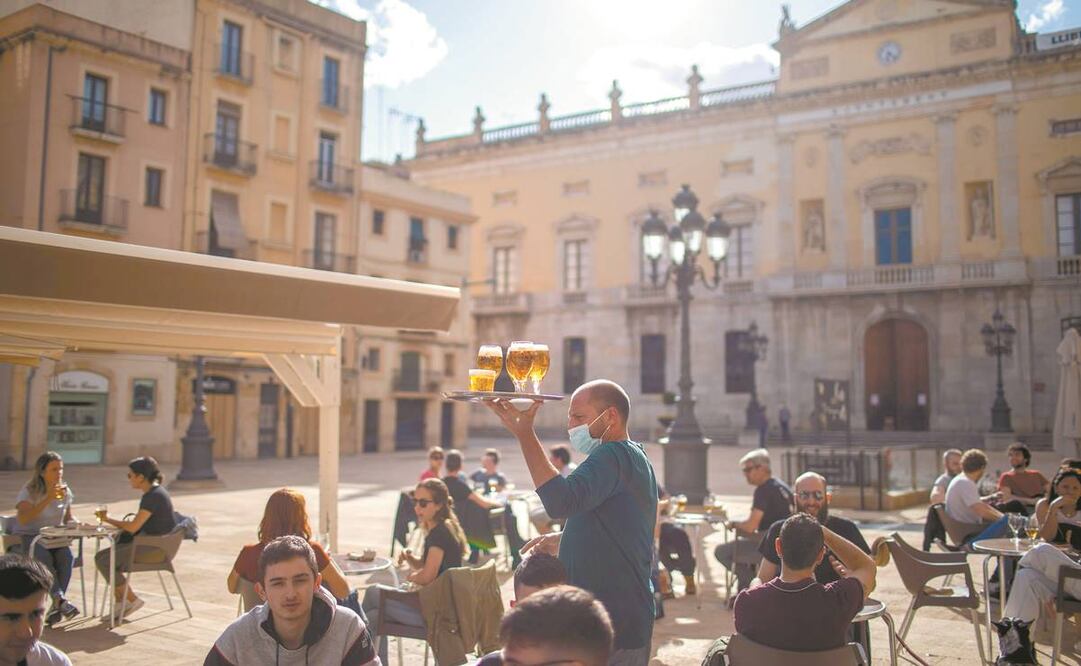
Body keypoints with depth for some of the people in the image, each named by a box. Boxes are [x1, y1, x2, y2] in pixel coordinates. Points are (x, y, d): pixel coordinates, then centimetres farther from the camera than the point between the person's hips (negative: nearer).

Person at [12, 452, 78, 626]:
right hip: (28, 538, -4)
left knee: (67, 556, -27)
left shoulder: (64, 491, 8)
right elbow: (23, 519, -25)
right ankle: (60, 599, -36)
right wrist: (48, 499, -29)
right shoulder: (29, 492, -8)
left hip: (55, 539, 4)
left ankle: (56, 606, -23)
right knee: (44, 558, -35)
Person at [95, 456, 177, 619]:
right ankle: (120, 602, 10)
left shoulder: (153, 496, -19)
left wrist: (108, 520, -5)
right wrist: (113, 523, 6)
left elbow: (133, 527, -20)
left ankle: (132, 599, -1)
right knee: (102, 556, 9)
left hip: (155, 548, -10)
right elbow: (139, 523, 18)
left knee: (103, 561, -12)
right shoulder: (154, 492, 12)